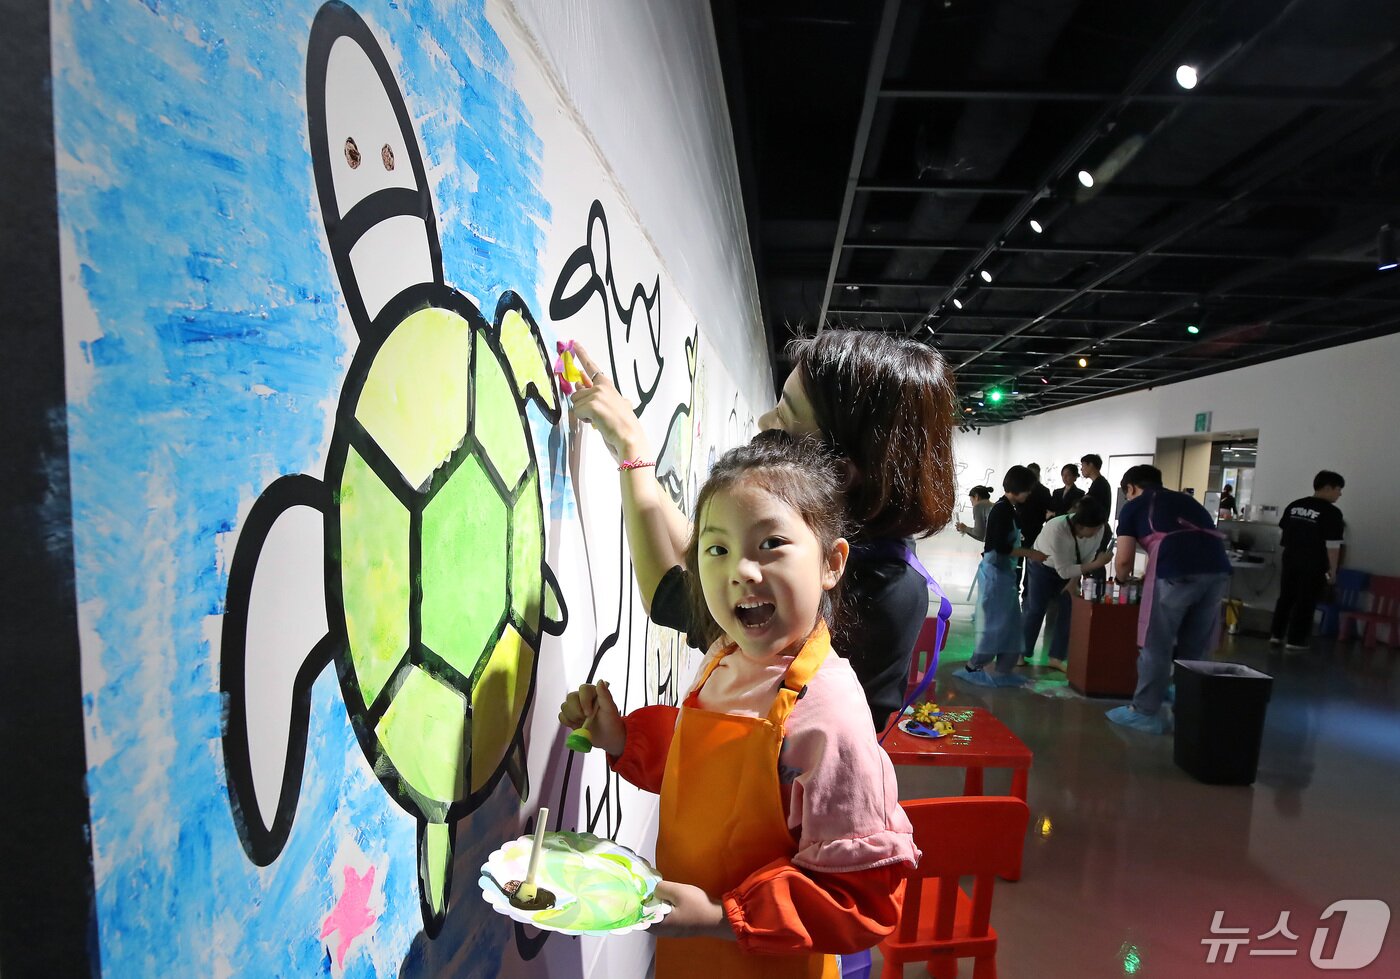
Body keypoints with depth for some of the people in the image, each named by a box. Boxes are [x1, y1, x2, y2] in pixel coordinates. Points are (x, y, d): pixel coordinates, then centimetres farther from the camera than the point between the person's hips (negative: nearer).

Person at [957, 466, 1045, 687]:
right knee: (994, 622, -3)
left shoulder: (1008, 509, 12)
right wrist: (1030, 553, -15)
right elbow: (1000, 547, -22)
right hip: (995, 572, -10)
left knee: (1009, 622, 12)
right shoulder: (1002, 510, -17)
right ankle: (973, 667, 7)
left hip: (1004, 572, 10)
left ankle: (1003, 669, 19)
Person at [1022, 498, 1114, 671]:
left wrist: (1073, 583, -16)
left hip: (1069, 570, 4)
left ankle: (1056, 658, 8)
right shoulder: (1056, 529, -41)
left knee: (1068, 611, -3)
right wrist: (1097, 564, -38)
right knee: (1035, 610, -1)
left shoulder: (1098, 529, -27)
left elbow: (1087, 559, -11)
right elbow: (1063, 570, -34)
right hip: (1043, 567, -4)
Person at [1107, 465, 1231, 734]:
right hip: (1218, 570, 6)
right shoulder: (1185, 500, 32)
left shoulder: (1133, 506, 17)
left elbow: (1124, 561, 11)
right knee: (1194, 649, 16)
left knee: (1155, 645, 7)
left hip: (1176, 572, -5)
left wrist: (1123, 580, 33)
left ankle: (1145, 712, 14)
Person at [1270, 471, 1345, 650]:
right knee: (1305, 602, 3)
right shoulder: (1331, 512, -13)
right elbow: (1332, 545, -14)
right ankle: (1295, 640, 7)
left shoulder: (1293, 505, 6)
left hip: (1290, 560, 5)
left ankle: (1276, 634, 16)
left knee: (1285, 598, 14)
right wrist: (1332, 570, -8)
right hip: (1313, 565, -5)